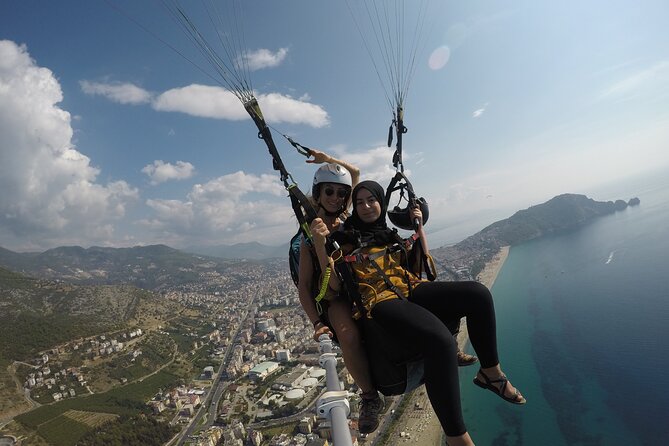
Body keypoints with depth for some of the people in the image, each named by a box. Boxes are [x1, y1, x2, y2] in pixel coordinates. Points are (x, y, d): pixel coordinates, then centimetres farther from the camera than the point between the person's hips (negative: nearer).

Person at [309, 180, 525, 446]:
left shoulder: (391, 236, 24)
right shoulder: (344, 240, 9)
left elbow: (425, 265, 23)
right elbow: (335, 286, -3)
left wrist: (419, 228, 16)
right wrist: (319, 243, -14)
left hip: (412, 290, 6)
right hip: (380, 301, -6)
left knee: (478, 293, -16)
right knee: (439, 340, -34)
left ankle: (491, 372, 4)